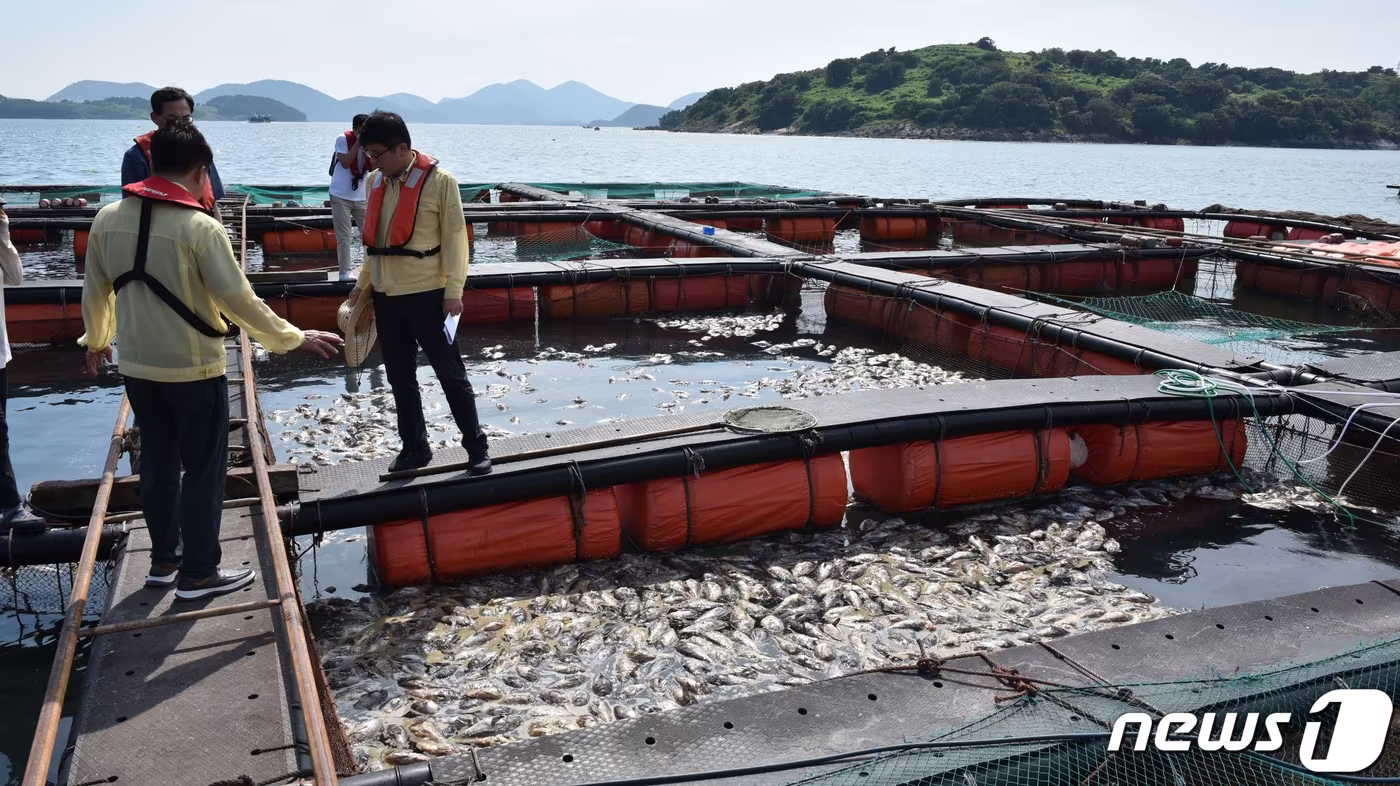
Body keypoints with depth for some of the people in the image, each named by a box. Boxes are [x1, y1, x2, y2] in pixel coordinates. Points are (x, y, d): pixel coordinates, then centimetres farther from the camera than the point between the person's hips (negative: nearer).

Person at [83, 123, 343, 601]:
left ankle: (163, 561, 31)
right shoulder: (198, 226, -19)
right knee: (204, 470, 7)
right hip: (193, 369, -6)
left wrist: (96, 340, 28)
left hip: (136, 366, 6)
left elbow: (96, 292, 10)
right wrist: (294, 338, -10)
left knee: (157, 464, 19)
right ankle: (197, 573, 15)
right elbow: (238, 300, -20)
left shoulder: (108, 219, -1)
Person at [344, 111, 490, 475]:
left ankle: (476, 447, 10)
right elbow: (374, 237, 17)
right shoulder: (375, 181, 9)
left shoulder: (439, 181, -9)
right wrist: (363, 282, 13)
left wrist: (453, 290, -12)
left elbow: (454, 237, -9)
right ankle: (415, 447, 24)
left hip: (427, 294, -6)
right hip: (385, 295, 6)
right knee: (400, 378, 12)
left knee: (451, 374, 1)